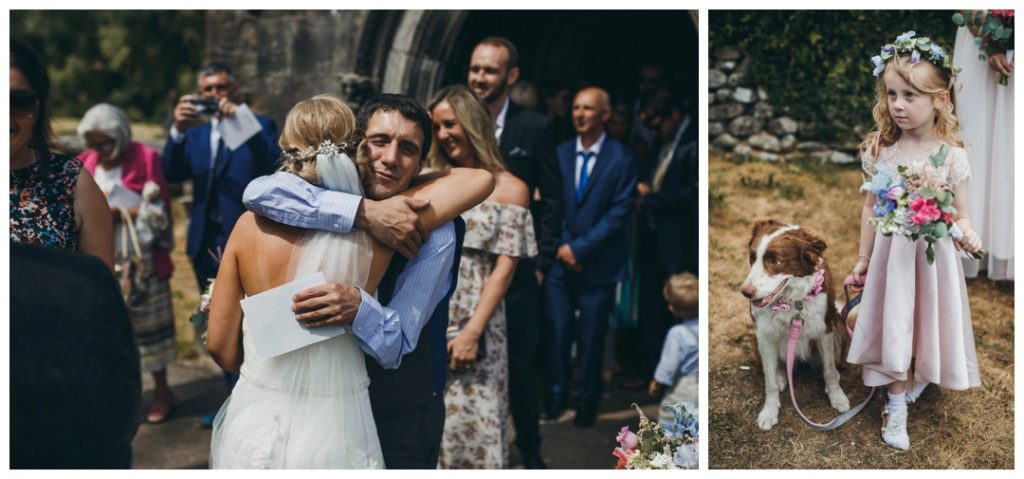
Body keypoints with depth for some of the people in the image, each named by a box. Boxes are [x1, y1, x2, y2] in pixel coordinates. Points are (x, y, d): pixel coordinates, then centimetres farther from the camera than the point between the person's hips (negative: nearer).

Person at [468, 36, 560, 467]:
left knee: (520, 367, 9)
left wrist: (541, 263, -6)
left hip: (515, 271, -2)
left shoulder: (536, 128, -2)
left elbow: (552, 202, -1)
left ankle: (530, 453, 27)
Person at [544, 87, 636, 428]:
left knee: (591, 338, 8)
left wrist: (580, 247, -13)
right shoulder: (559, 153, 6)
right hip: (560, 260, 2)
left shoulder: (621, 159, -4)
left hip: (598, 264, -2)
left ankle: (587, 401, 24)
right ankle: (556, 395, 21)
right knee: (556, 332, 3)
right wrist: (562, 246, -8)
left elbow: (620, 211, -9)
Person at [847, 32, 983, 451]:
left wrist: (966, 233, -29)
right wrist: (863, 257, 7)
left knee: (927, 323, 13)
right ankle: (896, 409, 21)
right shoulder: (881, 151, -7)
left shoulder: (952, 155, -11)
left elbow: (961, 213, -6)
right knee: (895, 329, 8)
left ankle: (916, 380, 40)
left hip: (934, 255, -1)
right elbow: (870, 208, 3)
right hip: (892, 254, 1)